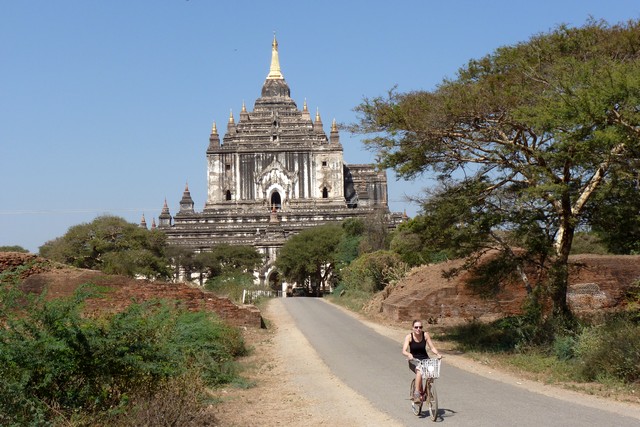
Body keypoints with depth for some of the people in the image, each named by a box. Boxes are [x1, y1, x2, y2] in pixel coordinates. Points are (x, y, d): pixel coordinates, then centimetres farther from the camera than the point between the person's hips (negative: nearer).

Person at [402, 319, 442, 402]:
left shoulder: (425, 335, -6)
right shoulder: (409, 337, -12)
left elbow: (432, 347, -5)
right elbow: (404, 351, -21)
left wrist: (438, 354, -24)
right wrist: (409, 355, -43)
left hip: (425, 359, 3)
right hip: (414, 360, -3)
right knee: (419, 371, -35)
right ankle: (417, 393, -26)